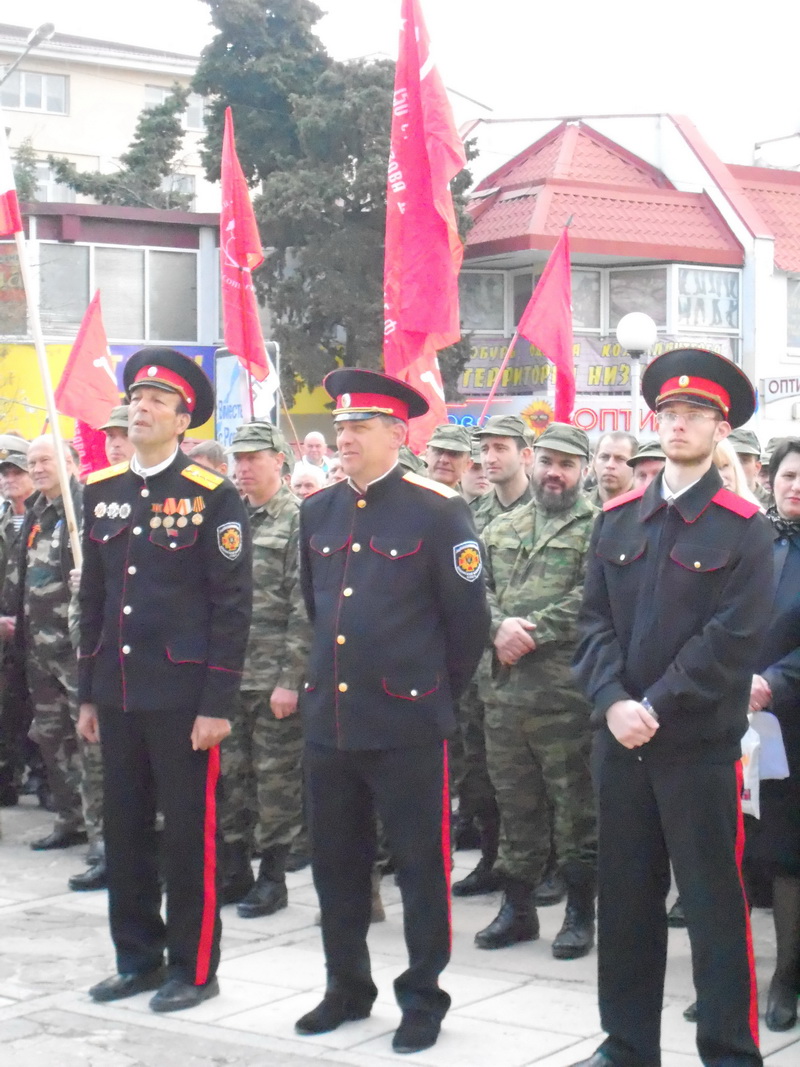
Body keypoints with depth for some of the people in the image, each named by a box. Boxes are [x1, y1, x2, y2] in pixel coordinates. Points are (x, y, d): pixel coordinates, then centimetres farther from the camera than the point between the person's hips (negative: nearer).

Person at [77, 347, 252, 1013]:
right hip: (118, 693, 6)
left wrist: (217, 705, -13)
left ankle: (194, 969, 15)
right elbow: (93, 597, 15)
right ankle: (138, 958, 26)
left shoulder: (213, 497, -7)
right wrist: (88, 694, 13)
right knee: (125, 830, 12)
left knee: (188, 834, 3)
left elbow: (232, 606, -9)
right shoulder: (102, 492, 10)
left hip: (183, 697, -6)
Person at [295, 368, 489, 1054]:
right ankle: (348, 989, 30)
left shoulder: (439, 511, -9)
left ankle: (423, 1000, 17)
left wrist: (437, 695, 4)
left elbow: (468, 620, -4)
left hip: (407, 723, -6)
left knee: (420, 865, 4)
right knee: (336, 862, 14)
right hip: (327, 716, 6)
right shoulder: (318, 511, 9)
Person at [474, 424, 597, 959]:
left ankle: (581, 913, 12)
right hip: (503, 688, 5)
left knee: (575, 804, 2)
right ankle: (518, 905, 23)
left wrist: (532, 633, -15)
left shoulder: (598, 527, -2)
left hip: (566, 691, -5)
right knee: (514, 801, 13)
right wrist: (500, 627, -11)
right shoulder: (501, 527, 16)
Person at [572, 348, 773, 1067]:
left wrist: (656, 707, -15)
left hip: (701, 744, -4)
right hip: (619, 738, 5)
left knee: (713, 901, 2)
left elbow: (733, 638, -11)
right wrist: (614, 703, -10)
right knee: (625, 896, 12)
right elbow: (596, 621, 5)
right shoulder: (617, 520, 10)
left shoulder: (743, 529, -3)